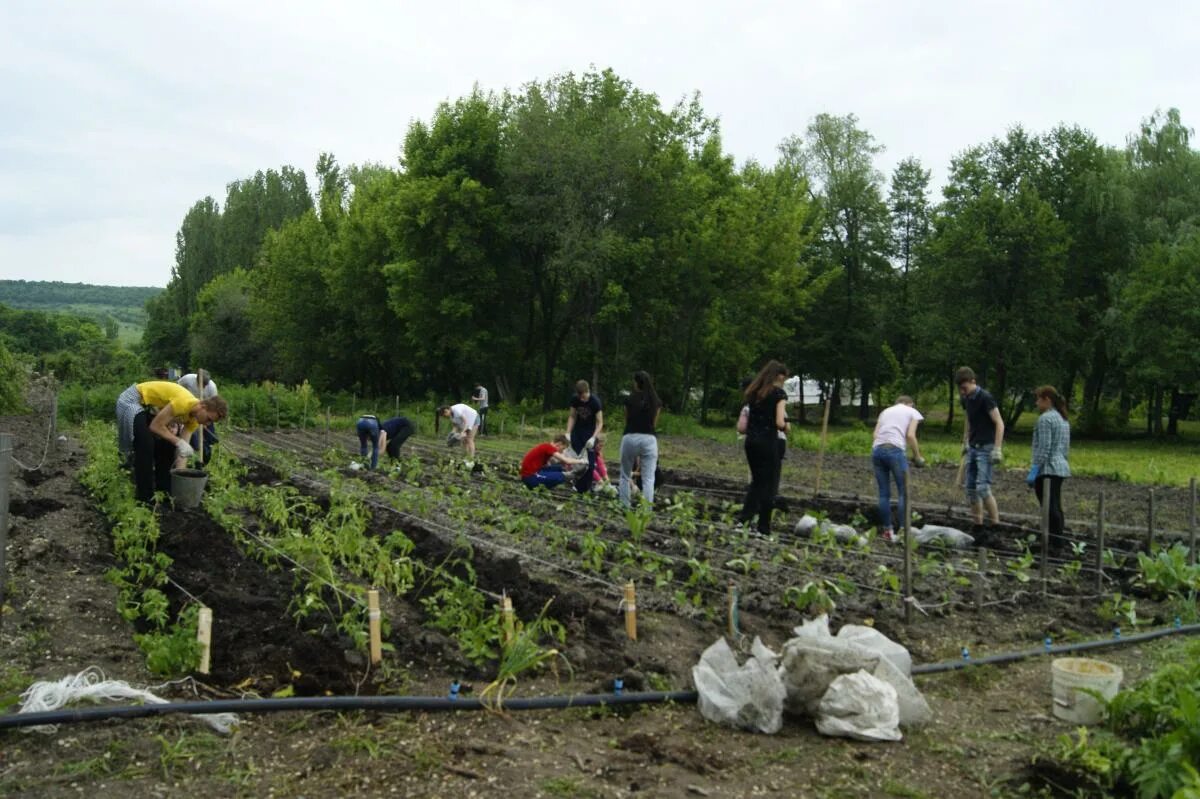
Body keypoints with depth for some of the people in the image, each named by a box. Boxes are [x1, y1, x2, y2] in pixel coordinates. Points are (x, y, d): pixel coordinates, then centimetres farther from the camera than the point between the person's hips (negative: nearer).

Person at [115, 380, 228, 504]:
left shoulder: (194, 418, -6)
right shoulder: (184, 404, -34)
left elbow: (184, 448, -3)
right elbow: (155, 426, -28)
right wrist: (178, 442, -29)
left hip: (150, 407, 9)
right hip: (133, 400, -9)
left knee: (166, 444, 6)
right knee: (146, 444, -19)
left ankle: (163, 487, 18)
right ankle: (144, 496, -12)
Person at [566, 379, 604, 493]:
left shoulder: (595, 401, -23)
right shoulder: (574, 399, -12)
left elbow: (600, 422, -20)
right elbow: (572, 416, -1)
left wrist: (593, 438, -32)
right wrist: (568, 433, -10)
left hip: (590, 432, -3)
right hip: (577, 430, 3)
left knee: (590, 461, -7)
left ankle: (586, 488, 1)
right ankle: (578, 486, 7)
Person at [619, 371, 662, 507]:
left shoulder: (630, 400, 0)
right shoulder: (656, 402, 4)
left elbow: (626, 421, 12)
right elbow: (654, 423, 11)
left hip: (630, 438, -1)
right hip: (649, 439, 1)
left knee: (625, 476, 14)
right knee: (648, 478, 0)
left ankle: (625, 508, 16)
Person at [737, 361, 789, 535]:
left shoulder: (754, 392, 12)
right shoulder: (779, 393, -8)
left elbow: (746, 423, 11)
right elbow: (780, 422, -16)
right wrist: (786, 427, 3)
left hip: (751, 440, 6)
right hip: (768, 441, -6)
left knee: (756, 480, 18)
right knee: (768, 484, 3)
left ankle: (744, 516, 7)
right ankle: (763, 528, 6)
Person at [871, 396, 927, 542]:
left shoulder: (885, 411, 29)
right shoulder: (913, 412, 17)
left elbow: (876, 434, 14)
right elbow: (910, 435, 0)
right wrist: (917, 456, 9)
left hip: (876, 449, 5)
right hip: (895, 450, -5)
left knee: (884, 493, 10)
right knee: (903, 492, 2)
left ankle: (887, 531, 12)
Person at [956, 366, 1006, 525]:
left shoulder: (985, 398, -15)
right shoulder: (966, 399, 8)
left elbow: (999, 423, -17)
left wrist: (997, 449, -22)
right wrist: (965, 442, 20)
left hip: (986, 448, -8)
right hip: (973, 447, 8)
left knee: (983, 488, -15)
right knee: (971, 488, 8)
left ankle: (996, 523, -7)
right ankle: (978, 524, 15)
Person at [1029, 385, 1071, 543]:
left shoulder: (1045, 418, -12)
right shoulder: (1063, 419, 18)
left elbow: (1044, 448, -18)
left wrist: (1033, 470, -18)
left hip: (1047, 469, -10)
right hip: (1061, 467, 10)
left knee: (1050, 509, -8)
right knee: (1056, 507, 14)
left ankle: (1054, 541, -8)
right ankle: (1058, 539, 18)